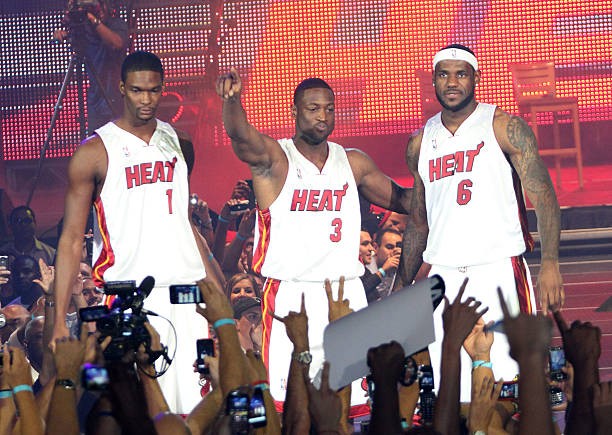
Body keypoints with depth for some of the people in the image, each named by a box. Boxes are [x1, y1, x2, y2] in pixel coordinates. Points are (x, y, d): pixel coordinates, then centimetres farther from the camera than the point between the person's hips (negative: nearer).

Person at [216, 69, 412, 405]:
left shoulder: (353, 162, 13)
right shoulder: (274, 158, -1)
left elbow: (398, 199, 25)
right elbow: (241, 136, -22)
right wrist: (232, 99, -43)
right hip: (290, 293, -4)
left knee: (353, 399, 3)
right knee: (288, 400, -10)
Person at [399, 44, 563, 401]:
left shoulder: (505, 128, -1)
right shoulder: (421, 143, 13)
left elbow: (543, 197, -7)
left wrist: (550, 264, -19)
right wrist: (403, 286, 16)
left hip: (499, 271, -4)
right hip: (443, 277, 4)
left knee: (507, 381, -10)